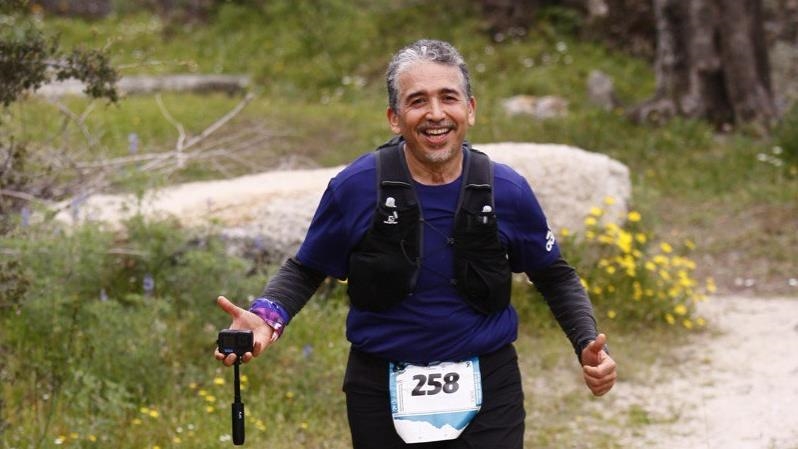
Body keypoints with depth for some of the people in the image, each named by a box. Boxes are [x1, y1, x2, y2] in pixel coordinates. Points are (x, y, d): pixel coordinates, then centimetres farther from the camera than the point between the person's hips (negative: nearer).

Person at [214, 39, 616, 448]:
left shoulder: (507, 190, -5)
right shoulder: (356, 187, -9)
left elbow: (555, 277, 9)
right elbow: (304, 270, 3)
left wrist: (588, 346, -7)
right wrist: (268, 316, -17)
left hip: (486, 388, 0)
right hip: (383, 394, 0)